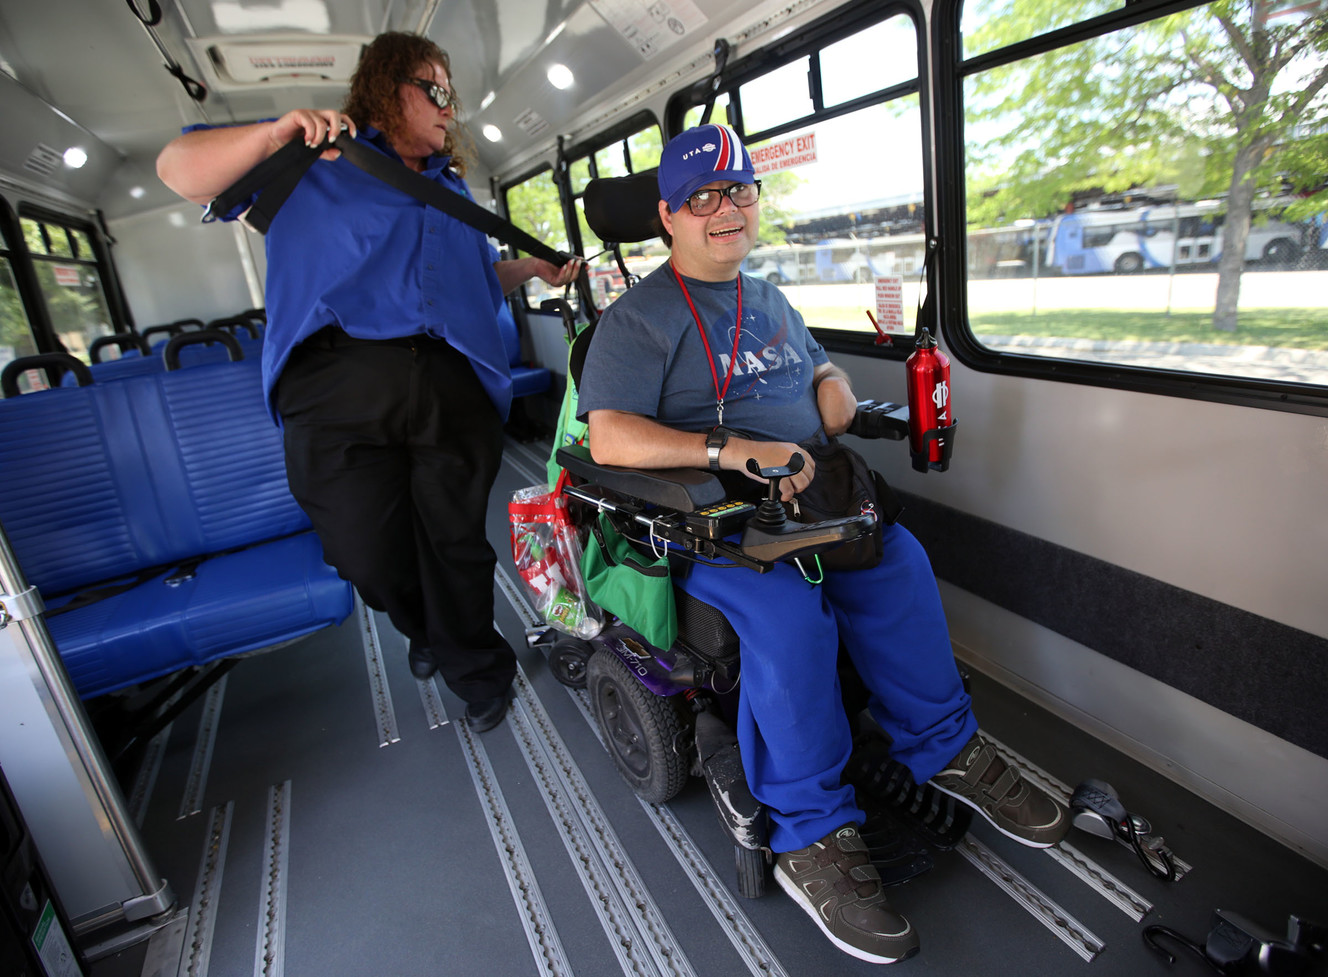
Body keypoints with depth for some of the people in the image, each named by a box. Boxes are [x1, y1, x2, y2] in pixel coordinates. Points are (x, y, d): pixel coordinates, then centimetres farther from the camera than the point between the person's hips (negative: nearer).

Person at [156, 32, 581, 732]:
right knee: (369, 554, 3)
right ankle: (424, 631, 35)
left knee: (457, 542, 5)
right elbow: (181, 171, 5)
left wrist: (535, 268, 23)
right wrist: (275, 135, -11)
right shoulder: (314, 156, 12)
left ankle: (475, 670, 25)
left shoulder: (451, 187, 29)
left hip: (453, 388, 3)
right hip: (340, 390, -3)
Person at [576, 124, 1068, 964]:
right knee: (789, 613, -30)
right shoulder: (639, 318, -4)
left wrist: (834, 385, 7)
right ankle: (811, 839, -14)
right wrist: (731, 447, -26)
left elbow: (819, 365, 34)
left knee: (898, 561, -15)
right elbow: (610, 438, -17)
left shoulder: (769, 300, 21)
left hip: (806, 495, 7)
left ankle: (945, 749, 5)